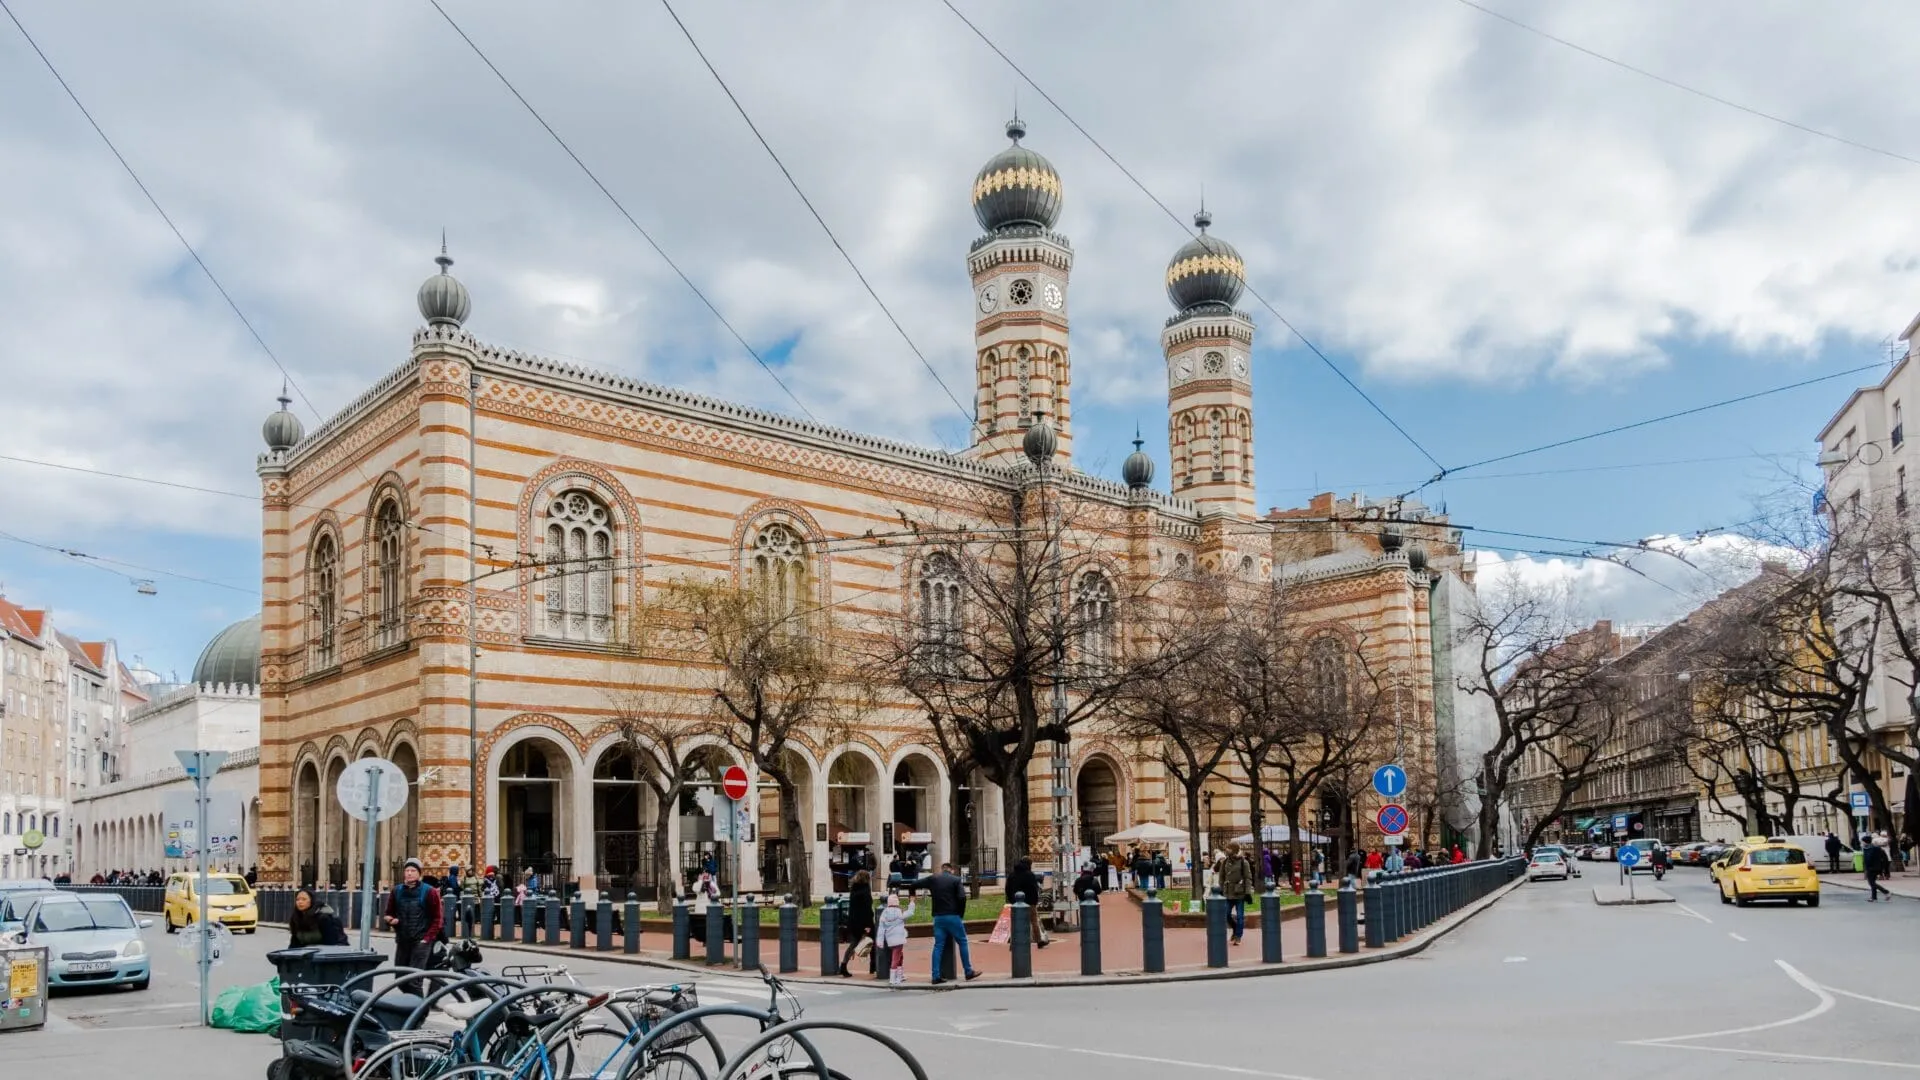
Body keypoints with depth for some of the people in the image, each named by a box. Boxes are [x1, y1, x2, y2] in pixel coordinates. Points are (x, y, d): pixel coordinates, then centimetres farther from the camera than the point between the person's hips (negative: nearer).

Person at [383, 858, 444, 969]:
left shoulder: (429, 893, -2)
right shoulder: (396, 892, 10)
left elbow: (436, 919, -2)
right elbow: (389, 913, 20)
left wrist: (427, 938, -11)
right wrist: (390, 920, -4)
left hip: (421, 941, -5)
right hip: (402, 941, 5)